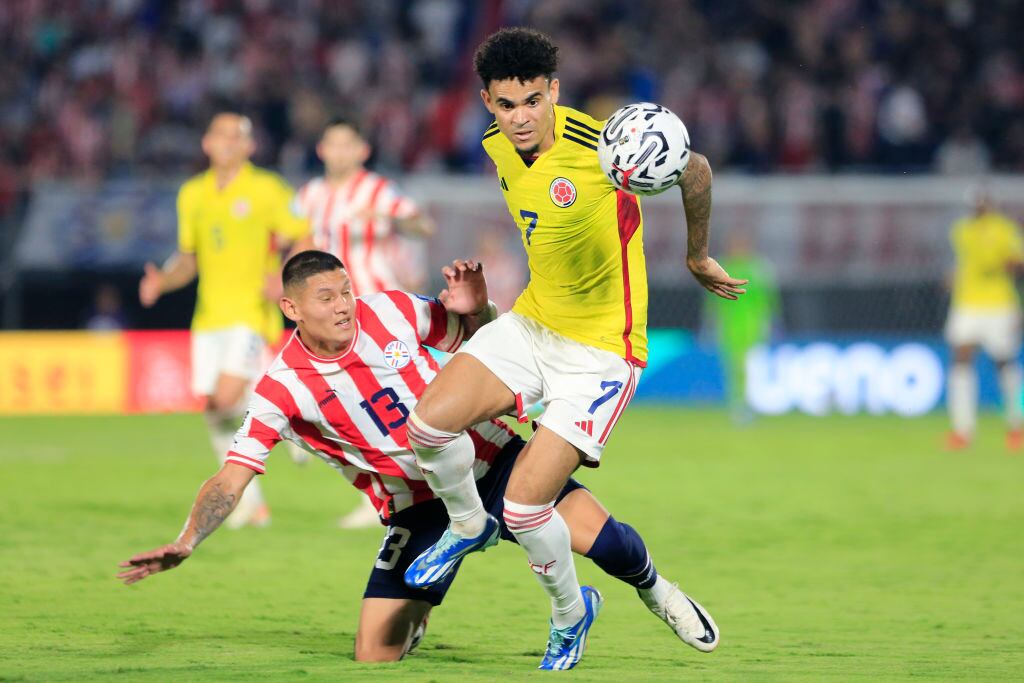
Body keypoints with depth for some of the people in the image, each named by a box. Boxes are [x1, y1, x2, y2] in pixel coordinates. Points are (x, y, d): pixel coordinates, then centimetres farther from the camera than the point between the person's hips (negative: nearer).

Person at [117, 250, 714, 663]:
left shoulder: (389, 312, -6)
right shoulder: (283, 389, -11)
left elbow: (470, 339, 10)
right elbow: (231, 479, -11)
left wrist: (475, 309, -14)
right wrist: (185, 544, -26)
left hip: (490, 460, 0)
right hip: (421, 507, 0)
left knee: (596, 535, -22)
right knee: (375, 657, -11)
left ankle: (653, 590, 15)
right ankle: (414, 616, 28)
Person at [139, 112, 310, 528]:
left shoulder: (266, 190, -3)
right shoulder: (192, 194, 13)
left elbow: (306, 240, -3)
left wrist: (285, 278, -20)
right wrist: (162, 281, 0)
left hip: (251, 311, -6)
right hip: (209, 317, 6)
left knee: (227, 399, -22)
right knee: (213, 411, 1)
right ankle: (253, 505, 13)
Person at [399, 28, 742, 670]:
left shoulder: (599, 146, -25)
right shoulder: (496, 146, -3)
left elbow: (695, 171, -10)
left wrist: (699, 257, 1)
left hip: (602, 347, -6)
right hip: (530, 322, 6)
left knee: (526, 505, -13)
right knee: (430, 422, -17)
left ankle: (571, 610, 19)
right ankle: (469, 525, 16)